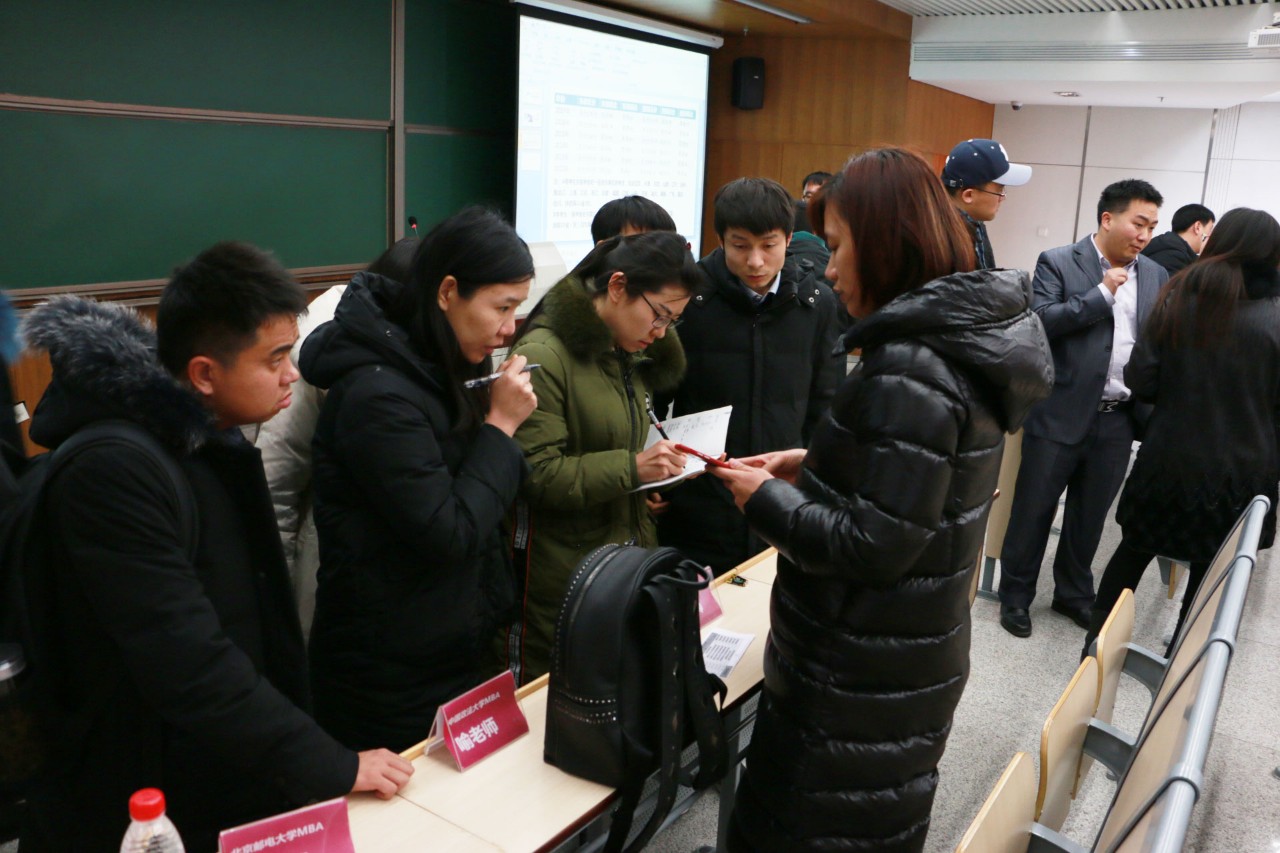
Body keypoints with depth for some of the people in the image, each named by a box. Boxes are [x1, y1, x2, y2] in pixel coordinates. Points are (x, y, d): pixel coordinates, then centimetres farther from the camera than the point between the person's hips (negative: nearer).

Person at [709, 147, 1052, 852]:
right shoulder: (962, 339, 5)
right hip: (917, 656, 10)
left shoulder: (909, 369, -26)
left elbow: (876, 548, -26)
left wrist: (767, 501, -13)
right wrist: (815, 465, 9)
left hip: (860, 681, -9)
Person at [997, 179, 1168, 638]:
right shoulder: (1058, 263, -5)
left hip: (1118, 420, 5)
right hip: (1061, 413, -4)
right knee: (1033, 509, 6)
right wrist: (1102, 292, -16)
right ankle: (1015, 594, 22)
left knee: (1090, 514, 16)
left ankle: (1074, 594, 33)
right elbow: (1039, 322, -17)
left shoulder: (1156, 276, 10)